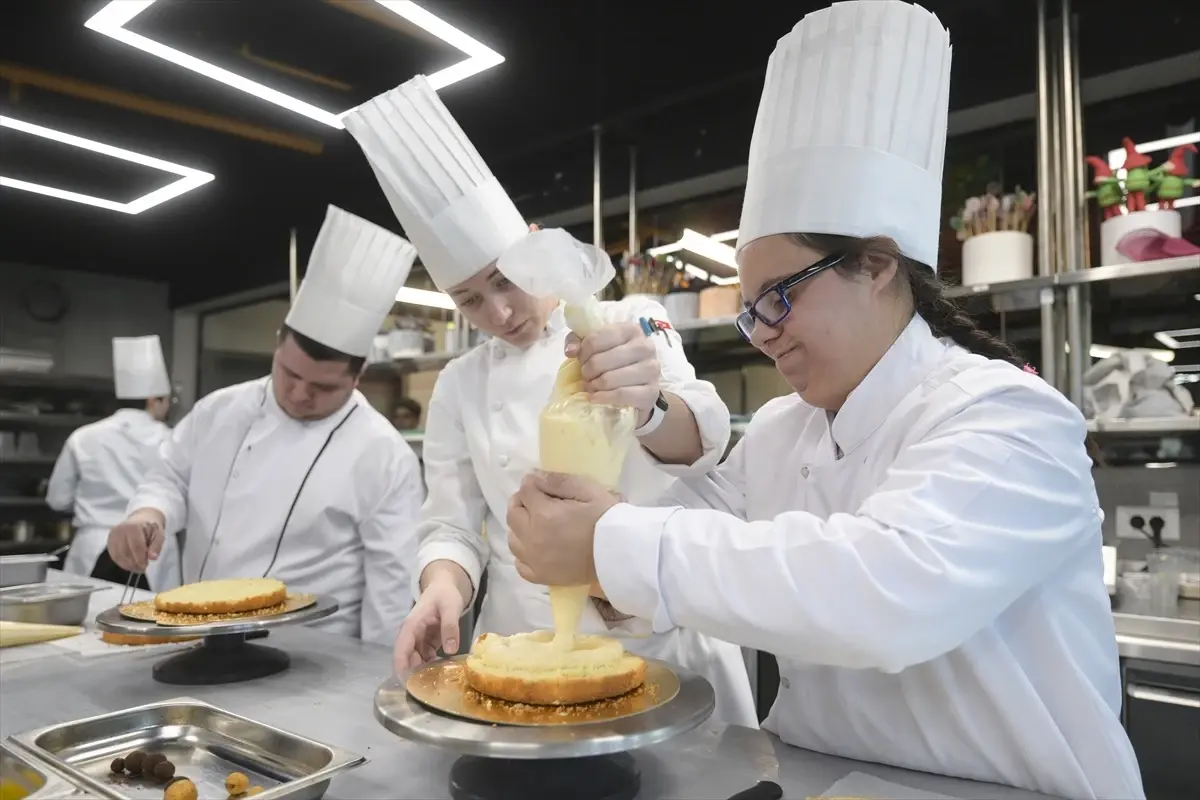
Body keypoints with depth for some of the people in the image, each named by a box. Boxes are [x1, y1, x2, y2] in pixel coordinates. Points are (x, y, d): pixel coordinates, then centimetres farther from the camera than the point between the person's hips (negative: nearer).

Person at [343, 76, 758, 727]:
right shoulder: (458, 388, 5)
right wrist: (444, 587, -17)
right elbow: (453, 524, 5)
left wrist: (645, 405, -42)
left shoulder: (633, 326, -3)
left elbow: (699, 442, -19)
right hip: (528, 656, 2)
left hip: (666, 638, -1)